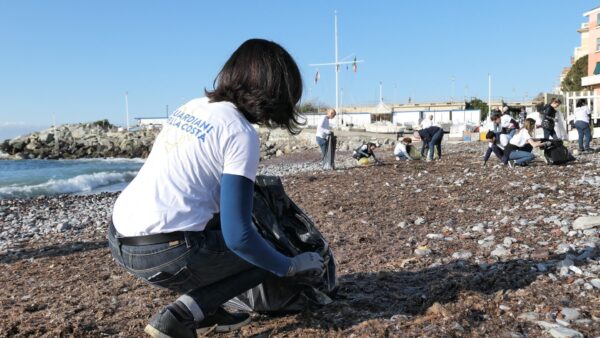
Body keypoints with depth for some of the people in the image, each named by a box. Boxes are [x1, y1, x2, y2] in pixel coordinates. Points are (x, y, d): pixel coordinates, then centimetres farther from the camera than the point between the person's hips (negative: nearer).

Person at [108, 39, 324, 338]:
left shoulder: (192, 107, 11)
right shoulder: (241, 133, -12)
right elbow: (238, 235, -16)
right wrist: (291, 266, 0)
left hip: (119, 237, 8)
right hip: (160, 253, -8)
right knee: (262, 256, 10)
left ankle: (205, 312, 20)